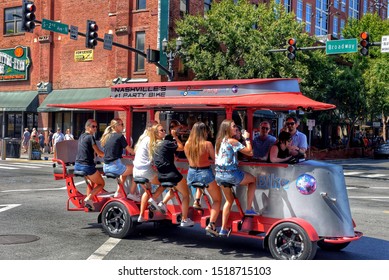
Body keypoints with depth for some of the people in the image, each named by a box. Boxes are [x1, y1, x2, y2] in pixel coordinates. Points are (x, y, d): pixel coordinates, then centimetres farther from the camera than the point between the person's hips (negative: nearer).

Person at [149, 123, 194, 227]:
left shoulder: (152, 145, 8)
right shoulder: (166, 143, -14)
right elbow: (181, 147, -9)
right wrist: (175, 136, -2)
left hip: (161, 175, 8)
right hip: (172, 174, -8)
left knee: (174, 189, 36)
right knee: (186, 195, 9)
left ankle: (163, 203, 18)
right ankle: (184, 220, 9)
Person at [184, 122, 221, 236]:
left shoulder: (187, 144, -1)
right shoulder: (207, 144, -15)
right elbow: (215, 159, -6)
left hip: (191, 173, 5)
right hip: (205, 173, -5)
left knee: (201, 183, 43)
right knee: (217, 200, 10)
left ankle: (196, 201, 25)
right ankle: (211, 224, -5)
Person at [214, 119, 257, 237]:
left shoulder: (219, 141, 11)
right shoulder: (232, 141, -12)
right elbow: (250, 152, -12)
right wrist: (247, 138, 1)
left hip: (219, 174, 8)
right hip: (231, 173, -8)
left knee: (229, 200, 21)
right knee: (253, 180, 17)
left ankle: (223, 229, 19)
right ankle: (249, 209, 12)